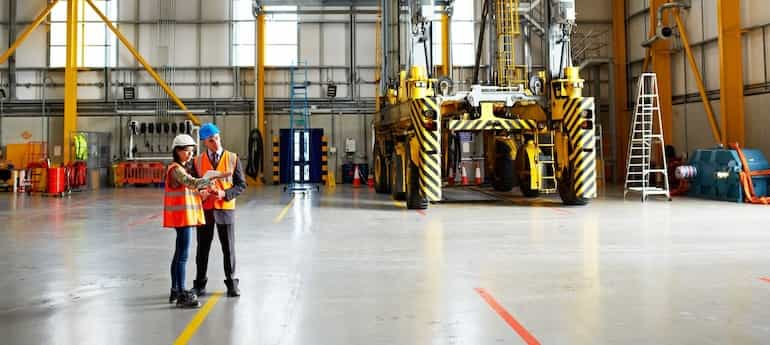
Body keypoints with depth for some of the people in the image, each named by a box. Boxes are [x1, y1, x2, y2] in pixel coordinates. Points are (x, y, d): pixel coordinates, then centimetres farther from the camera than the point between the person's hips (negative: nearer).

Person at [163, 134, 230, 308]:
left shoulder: (182, 169, 18)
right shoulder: (176, 169, -14)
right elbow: (193, 183, -30)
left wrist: (201, 193, 3)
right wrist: (214, 177, -35)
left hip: (185, 216, 10)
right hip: (181, 216, -10)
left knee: (179, 255, 15)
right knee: (183, 256, -8)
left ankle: (175, 291, 24)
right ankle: (182, 295, -4)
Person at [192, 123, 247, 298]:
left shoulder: (232, 158, 0)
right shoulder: (198, 161, 4)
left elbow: (241, 184, 0)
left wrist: (224, 194, -15)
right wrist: (200, 193, -13)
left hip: (225, 208, -1)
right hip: (204, 209, 1)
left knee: (228, 248, 4)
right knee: (202, 248, 9)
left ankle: (232, 283, 17)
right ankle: (199, 284, 22)